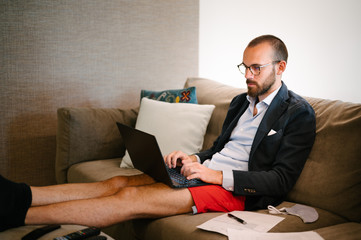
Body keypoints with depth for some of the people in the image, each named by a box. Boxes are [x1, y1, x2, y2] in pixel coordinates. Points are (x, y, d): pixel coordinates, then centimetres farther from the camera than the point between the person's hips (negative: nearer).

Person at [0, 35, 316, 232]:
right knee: (120, 183, -12)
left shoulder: (298, 113, -5)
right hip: (209, 171, 8)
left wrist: (218, 176, -19)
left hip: (237, 190, -8)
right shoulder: (241, 101, 19)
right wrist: (194, 159, 1)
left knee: (132, 199, -23)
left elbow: (280, 180, -13)